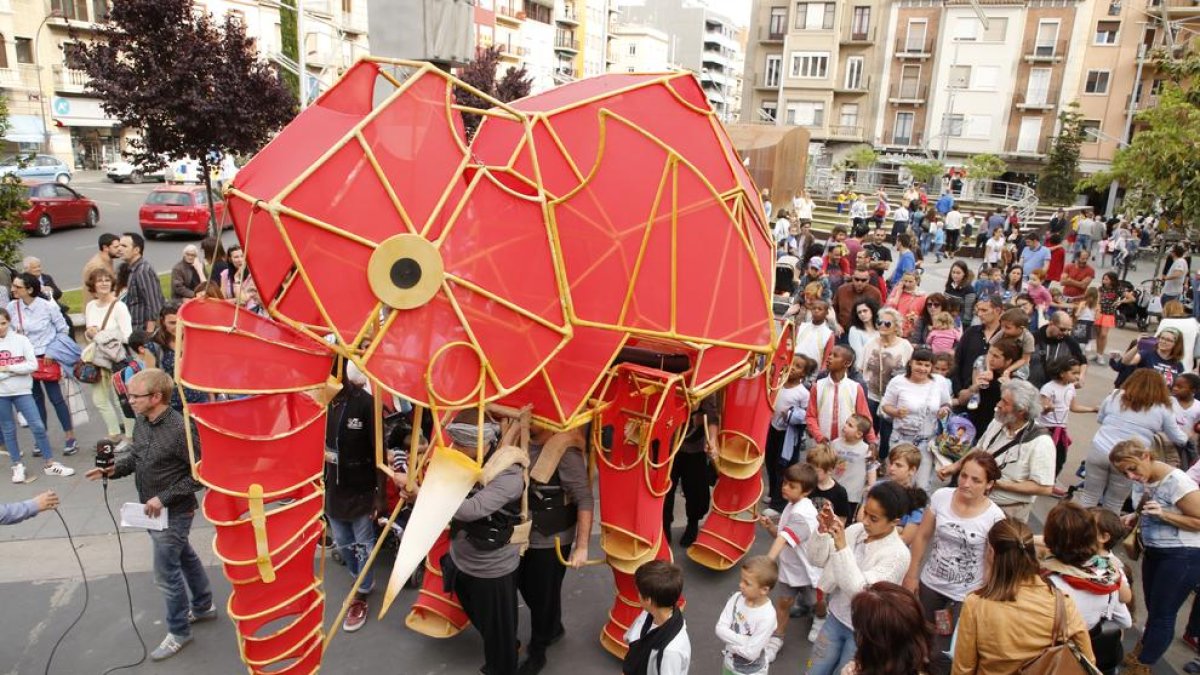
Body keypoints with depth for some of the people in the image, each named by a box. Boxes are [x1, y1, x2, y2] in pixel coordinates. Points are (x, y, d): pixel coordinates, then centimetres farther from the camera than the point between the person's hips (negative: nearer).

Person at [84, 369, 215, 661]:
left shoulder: (179, 429, -29)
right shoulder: (142, 421, -4)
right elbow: (135, 456, 11)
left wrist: (164, 498, -23)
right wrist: (112, 469, -8)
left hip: (173, 513, -8)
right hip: (152, 510, 8)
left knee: (166, 573, 4)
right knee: (184, 557, 23)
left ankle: (179, 632, 24)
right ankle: (203, 606, 43)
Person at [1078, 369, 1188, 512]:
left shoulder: (1115, 396, 6)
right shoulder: (1162, 409, 2)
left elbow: (1100, 419, 20)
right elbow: (1179, 439, 15)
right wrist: (1185, 436, 36)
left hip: (1100, 451, 1)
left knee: (1089, 496, 13)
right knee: (1113, 505, 13)